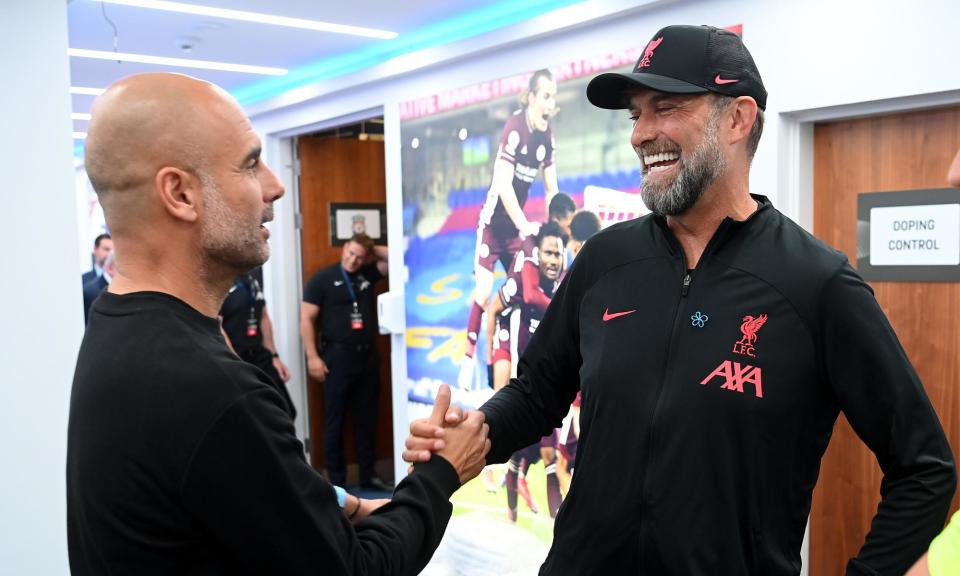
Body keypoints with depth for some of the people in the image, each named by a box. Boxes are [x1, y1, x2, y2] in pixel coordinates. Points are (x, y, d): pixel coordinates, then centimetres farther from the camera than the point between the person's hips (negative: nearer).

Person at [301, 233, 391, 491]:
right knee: (335, 421, 3)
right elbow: (306, 319, -5)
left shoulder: (368, 274, 9)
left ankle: (368, 476, 21)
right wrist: (313, 357, -12)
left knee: (367, 420, 11)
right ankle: (336, 481, 12)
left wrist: (373, 249, 4)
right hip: (338, 356, -4)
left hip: (368, 355, 4)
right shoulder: (322, 279, -2)